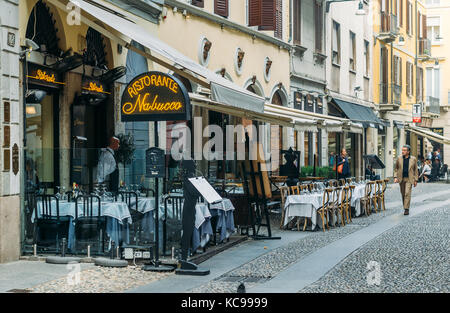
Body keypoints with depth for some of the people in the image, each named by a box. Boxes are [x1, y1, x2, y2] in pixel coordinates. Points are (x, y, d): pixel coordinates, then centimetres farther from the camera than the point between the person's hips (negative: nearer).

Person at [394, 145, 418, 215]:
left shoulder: (413, 159, 0)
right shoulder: (399, 158, 4)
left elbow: (415, 170, 6)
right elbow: (395, 168, 9)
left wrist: (415, 180, 4)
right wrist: (395, 177, -3)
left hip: (409, 179, -3)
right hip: (401, 179, 3)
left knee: (407, 193, -14)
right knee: (403, 194, 10)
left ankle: (406, 209, -14)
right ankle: (405, 207, 25)